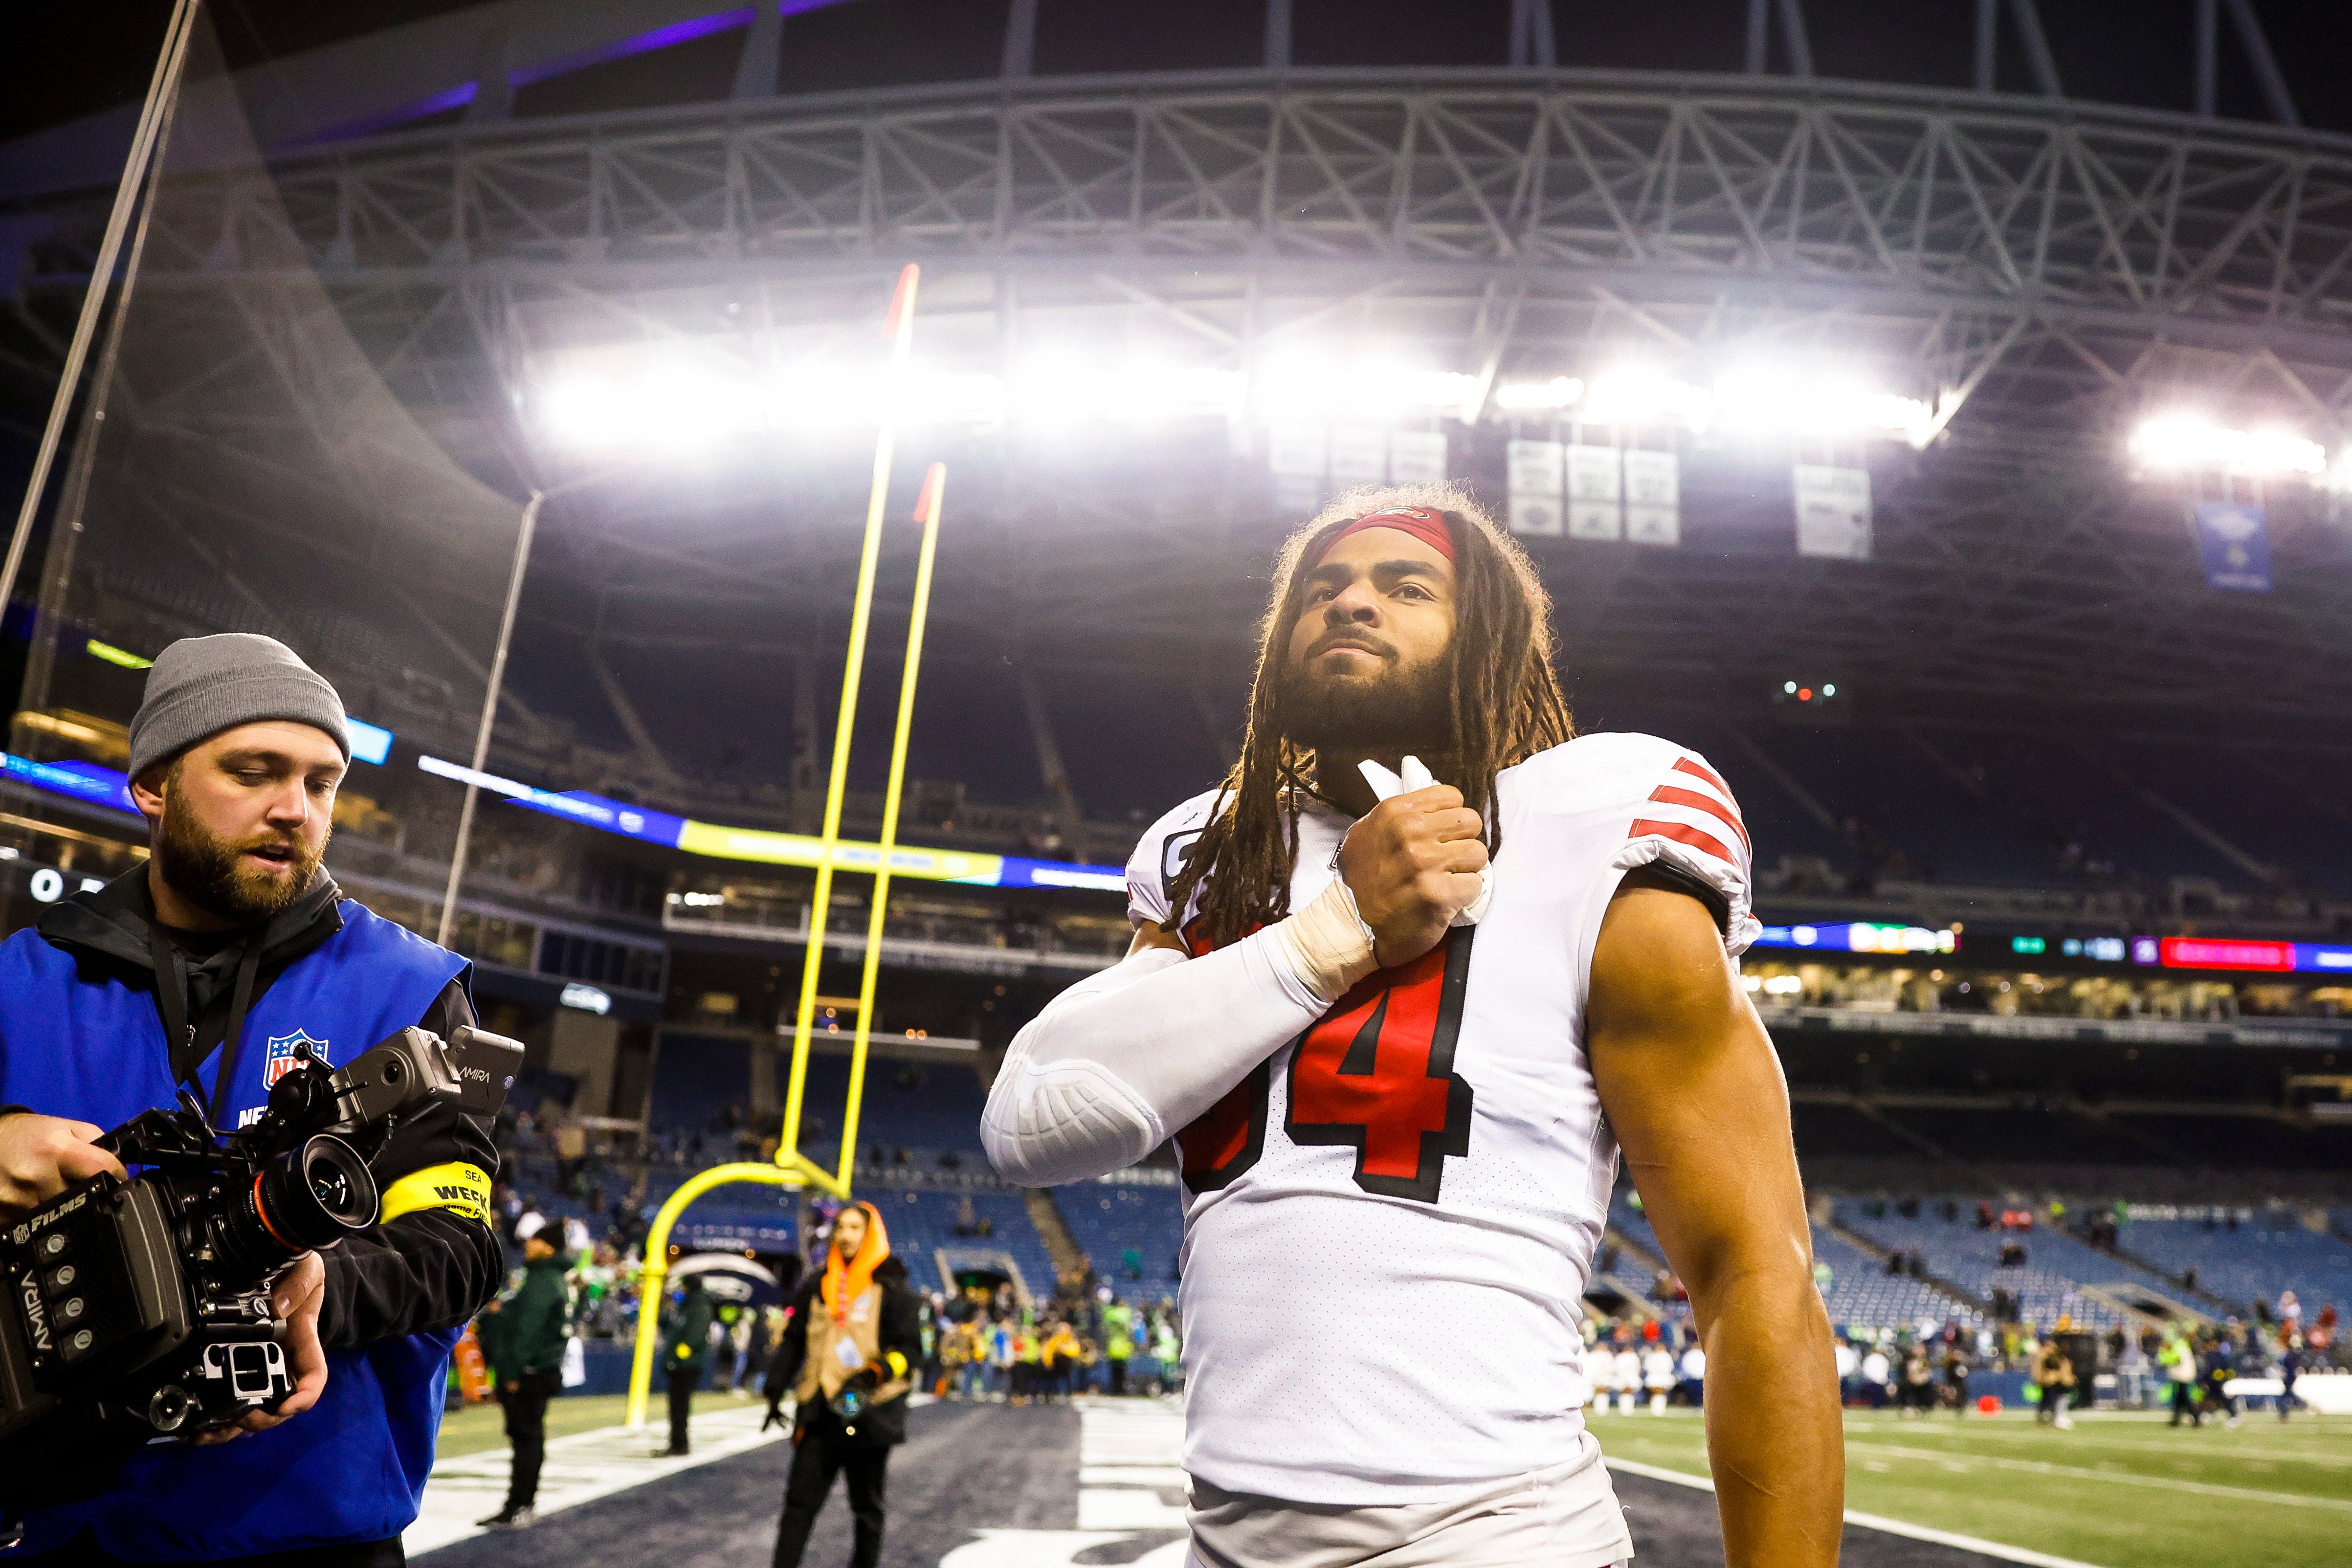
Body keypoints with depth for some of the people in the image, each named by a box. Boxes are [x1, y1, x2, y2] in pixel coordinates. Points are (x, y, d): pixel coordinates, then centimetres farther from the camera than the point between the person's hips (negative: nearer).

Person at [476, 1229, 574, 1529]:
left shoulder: (541, 1280, -16)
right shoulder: (554, 1279, 17)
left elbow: (528, 1330, -21)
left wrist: (513, 1372, -21)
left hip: (529, 1373, -10)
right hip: (543, 1370, 10)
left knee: (525, 1436, -7)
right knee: (528, 1436, 14)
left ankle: (519, 1507, -4)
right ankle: (524, 1504, 21)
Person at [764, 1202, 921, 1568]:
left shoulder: (892, 1288, -2)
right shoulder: (818, 1287, 12)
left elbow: (910, 1347, -6)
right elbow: (794, 1342, 18)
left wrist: (876, 1373, -23)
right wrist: (776, 1391, 13)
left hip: (868, 1411, -3)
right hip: (819, 1413, 3)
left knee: (867, 1506, 8)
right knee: (800, 1500, -1)